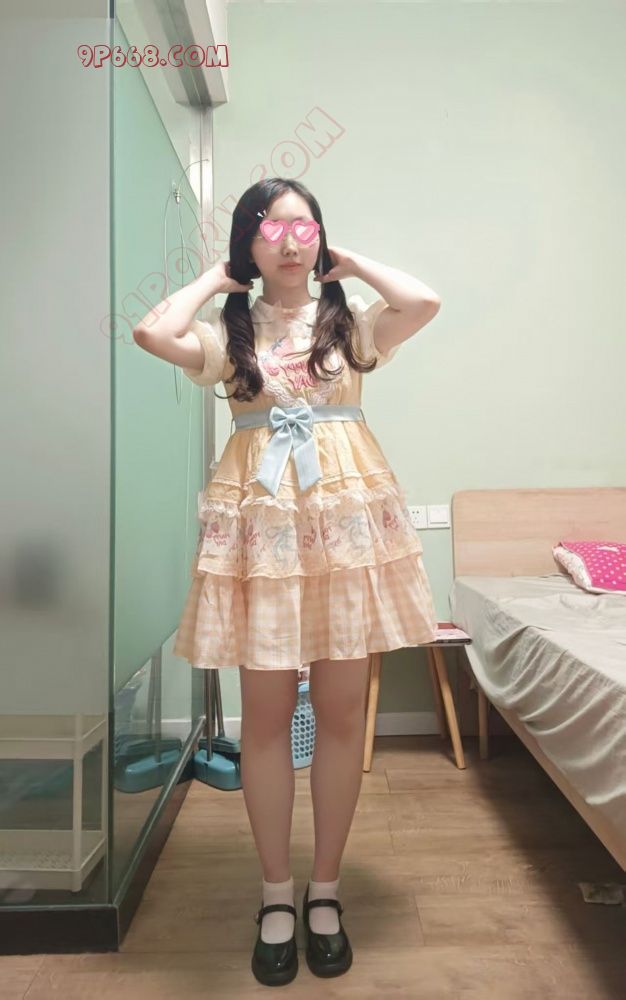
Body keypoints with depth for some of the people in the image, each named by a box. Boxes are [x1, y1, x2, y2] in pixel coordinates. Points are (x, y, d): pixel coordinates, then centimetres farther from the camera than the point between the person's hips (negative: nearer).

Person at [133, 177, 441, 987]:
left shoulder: (351, 320, 10)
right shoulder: (229, 329, 8)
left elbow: (425, 302, -9)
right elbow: (151, 331, -11)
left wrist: (351, 262, 7)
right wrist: (216, 279, 6)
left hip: (347, 522, 1)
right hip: (261, 528, 0)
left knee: (340, 711, 6)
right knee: (266, 715, 6)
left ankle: (324, 891, 27)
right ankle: (276, 896, 27)